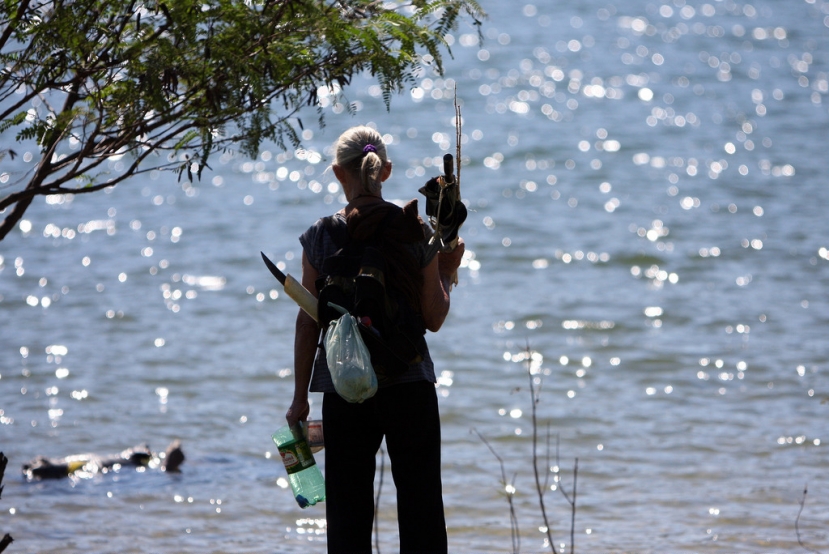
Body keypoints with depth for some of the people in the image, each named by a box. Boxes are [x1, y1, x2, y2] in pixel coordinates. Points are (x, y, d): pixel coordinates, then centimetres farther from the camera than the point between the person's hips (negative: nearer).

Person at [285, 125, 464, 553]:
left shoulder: (321, 237, -4)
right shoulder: (414, 232, -3)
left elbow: (308, 323, -2)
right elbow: (433, 319, -1)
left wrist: (300, 398, 6)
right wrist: (447, 273, 17)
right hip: (410, 385, 0)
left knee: (348, 515, 6)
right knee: (421, 508, 7)